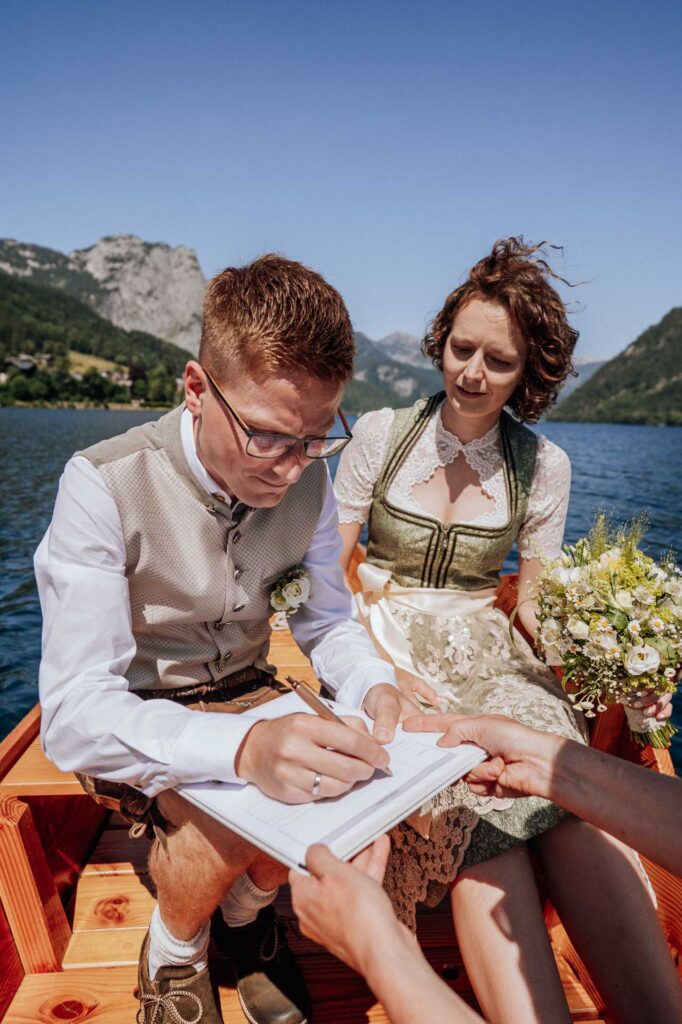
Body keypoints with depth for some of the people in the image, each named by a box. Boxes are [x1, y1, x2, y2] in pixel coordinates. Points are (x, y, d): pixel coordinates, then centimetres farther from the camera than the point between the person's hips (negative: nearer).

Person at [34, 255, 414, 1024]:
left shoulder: (308, 478, -13)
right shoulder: (105, 487, -27)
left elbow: (326, 620, -2)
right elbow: (74, 717, -30)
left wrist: (372, 687, -25)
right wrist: (244, 748, -47)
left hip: (242, 695, 4)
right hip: (127, 719, -3)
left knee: (330, 781, -20)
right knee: (221, 819, -29)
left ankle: (245, 917, 15)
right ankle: (172, 958, 9)